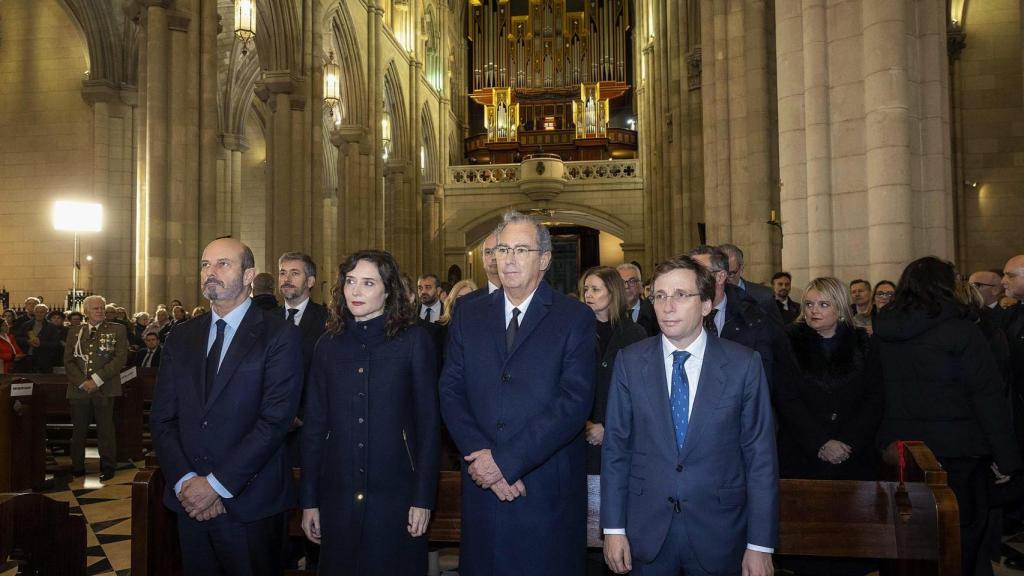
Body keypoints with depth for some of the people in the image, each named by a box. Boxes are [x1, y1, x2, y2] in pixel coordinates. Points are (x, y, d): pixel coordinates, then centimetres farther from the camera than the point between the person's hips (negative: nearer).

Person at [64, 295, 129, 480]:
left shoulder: (117, 330, 4)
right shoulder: (74, 332, 14)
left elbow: (120, 358, -5)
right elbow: (68, 361, 8)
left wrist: (97, 379, -11)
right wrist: (82, 382, -7)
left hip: (105, 388, -2)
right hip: (79, 389, 3)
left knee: (106, 429, 0)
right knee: (78, 430, 6)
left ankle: (108, 467, 10)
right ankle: (77, 467, 19)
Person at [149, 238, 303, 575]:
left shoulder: (280, 336, -8)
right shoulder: (181, 338, 9)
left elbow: (275, 420, -15)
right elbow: (162, 419, 5)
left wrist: (216, 484, -16)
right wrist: (185, 481, -9)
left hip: (250, 506, -4)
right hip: (189, 503, 4)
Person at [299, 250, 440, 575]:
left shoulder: (413, 341, -5)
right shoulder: (329, 345, 5)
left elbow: (428, 422, -5)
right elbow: (314, 426, 6)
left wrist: (424, 498, -8)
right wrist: (309, 500, 4)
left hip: (395, 496, -3)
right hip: (337, 497, 3)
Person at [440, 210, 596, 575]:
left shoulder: (575, 318, -5)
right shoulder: (469, 315, 7)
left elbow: (575, 402, -14)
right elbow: (451, 392, 2)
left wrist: (505, 460, -16)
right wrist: (481, 456, -12)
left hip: (549, 488, -3)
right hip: (482, 483, 3)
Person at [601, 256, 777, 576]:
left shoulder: (744, 365, -7)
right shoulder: (630, 362, -3)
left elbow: (760, 456, -5)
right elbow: (616, 447, 0)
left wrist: (760, 545, -6)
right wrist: (614, 528, -2)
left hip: (718, 534, -1)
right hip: (647, 531, 1)